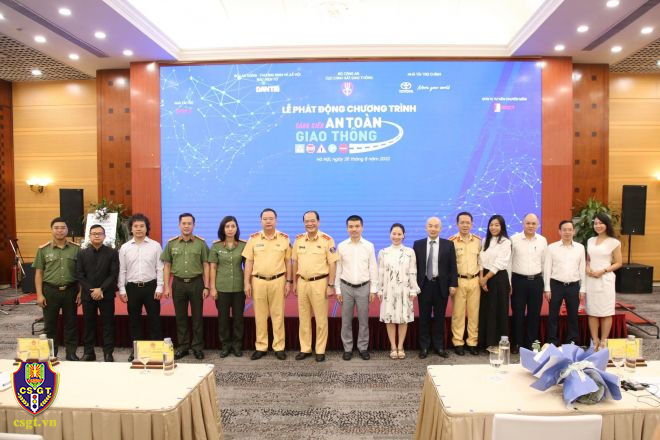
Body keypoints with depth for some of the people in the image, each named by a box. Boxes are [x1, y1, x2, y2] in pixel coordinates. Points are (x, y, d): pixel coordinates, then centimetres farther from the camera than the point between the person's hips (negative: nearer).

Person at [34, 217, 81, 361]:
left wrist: (81, 292, -2)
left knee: (71, 323, 7)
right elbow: (38, 273, 3)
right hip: (50, 291, 0)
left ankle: (71, 353, 18)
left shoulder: (76, 249, 2)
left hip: (70, 290, 0)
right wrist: (39, 294, -3)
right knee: (50, 324, 9)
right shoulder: (43, 249, 2)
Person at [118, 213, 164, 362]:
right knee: (134, 320, 11)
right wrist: (122, 290, 1)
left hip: (151, 286, -2)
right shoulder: (124, 247, 5)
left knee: (154, 319, 3)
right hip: (132, 287, 2)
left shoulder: (155, 245, -1)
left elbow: (160, 268, -1)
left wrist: (159, 288, -7)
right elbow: (122, 270, 6)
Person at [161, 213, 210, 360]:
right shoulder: (171, 243, 5)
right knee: (180, 317, 9)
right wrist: (166, 287, 1)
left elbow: (206, 265, 0)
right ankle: (182, 347, 21)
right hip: (178, 283, 2)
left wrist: (206, 287, -4)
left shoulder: (201, 243, 0)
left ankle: (197, 347, 16)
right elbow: (167, 266, 7)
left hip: (196, 283, -1)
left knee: (197, 316, 5)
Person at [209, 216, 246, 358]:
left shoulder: (243, 245, 0)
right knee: (223, 317, 7)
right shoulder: (216, 246, 0)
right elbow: (213, 267, 1)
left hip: (239, 287, 0)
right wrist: (212, 287, -3)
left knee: (238, 317, 7)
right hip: (222, 287, 0)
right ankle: (225, 345, 22)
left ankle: (237, 345, 20)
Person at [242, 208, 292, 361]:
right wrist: (247, 283, -1)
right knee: (260, 316, 8)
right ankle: (261, 347, 19)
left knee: (278, 315, 6)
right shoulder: (253, 238, 2)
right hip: (258, 281, 1)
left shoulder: (284, 238, 1)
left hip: (278, 281, -1)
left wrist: (288, 281, 1)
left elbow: (288, 261, 5)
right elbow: (249, 262, 3)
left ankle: (279, 347, 16)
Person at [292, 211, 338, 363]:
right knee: (303, 318, 12)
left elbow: (332, 264, -7)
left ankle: (320, 350, 16)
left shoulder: (327, 240, -8)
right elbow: (295, 262, 12)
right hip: (302, 282, 4)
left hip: (319, 283, -4)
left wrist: (331, 285, -10)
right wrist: (294, 282, 11)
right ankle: (305, 349, 24)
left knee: (321, 319, 4)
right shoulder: (298, 240, 6)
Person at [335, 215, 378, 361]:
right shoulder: (341, 246, -1)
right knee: (346, 320, 7)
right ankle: (347, 348, 21)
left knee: (363, 320, 8)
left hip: (364, 287, 0)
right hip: (346, 287, 0)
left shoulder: (369, 246, -1)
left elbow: (373, 269, 2)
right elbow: (338, 269, 3)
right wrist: (337, 290, 1)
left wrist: (373, 289, 0)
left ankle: (363, 347, 23)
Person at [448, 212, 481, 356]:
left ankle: (472, 342, 19)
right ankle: (458, 343, 14)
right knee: (458, 313, 2)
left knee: (474, 313, 8)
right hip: (458, 280, -3)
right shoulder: (451, 241, -6)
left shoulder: (478, 241, 7)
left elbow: (481, 260, 14)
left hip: (474, 280, 4)